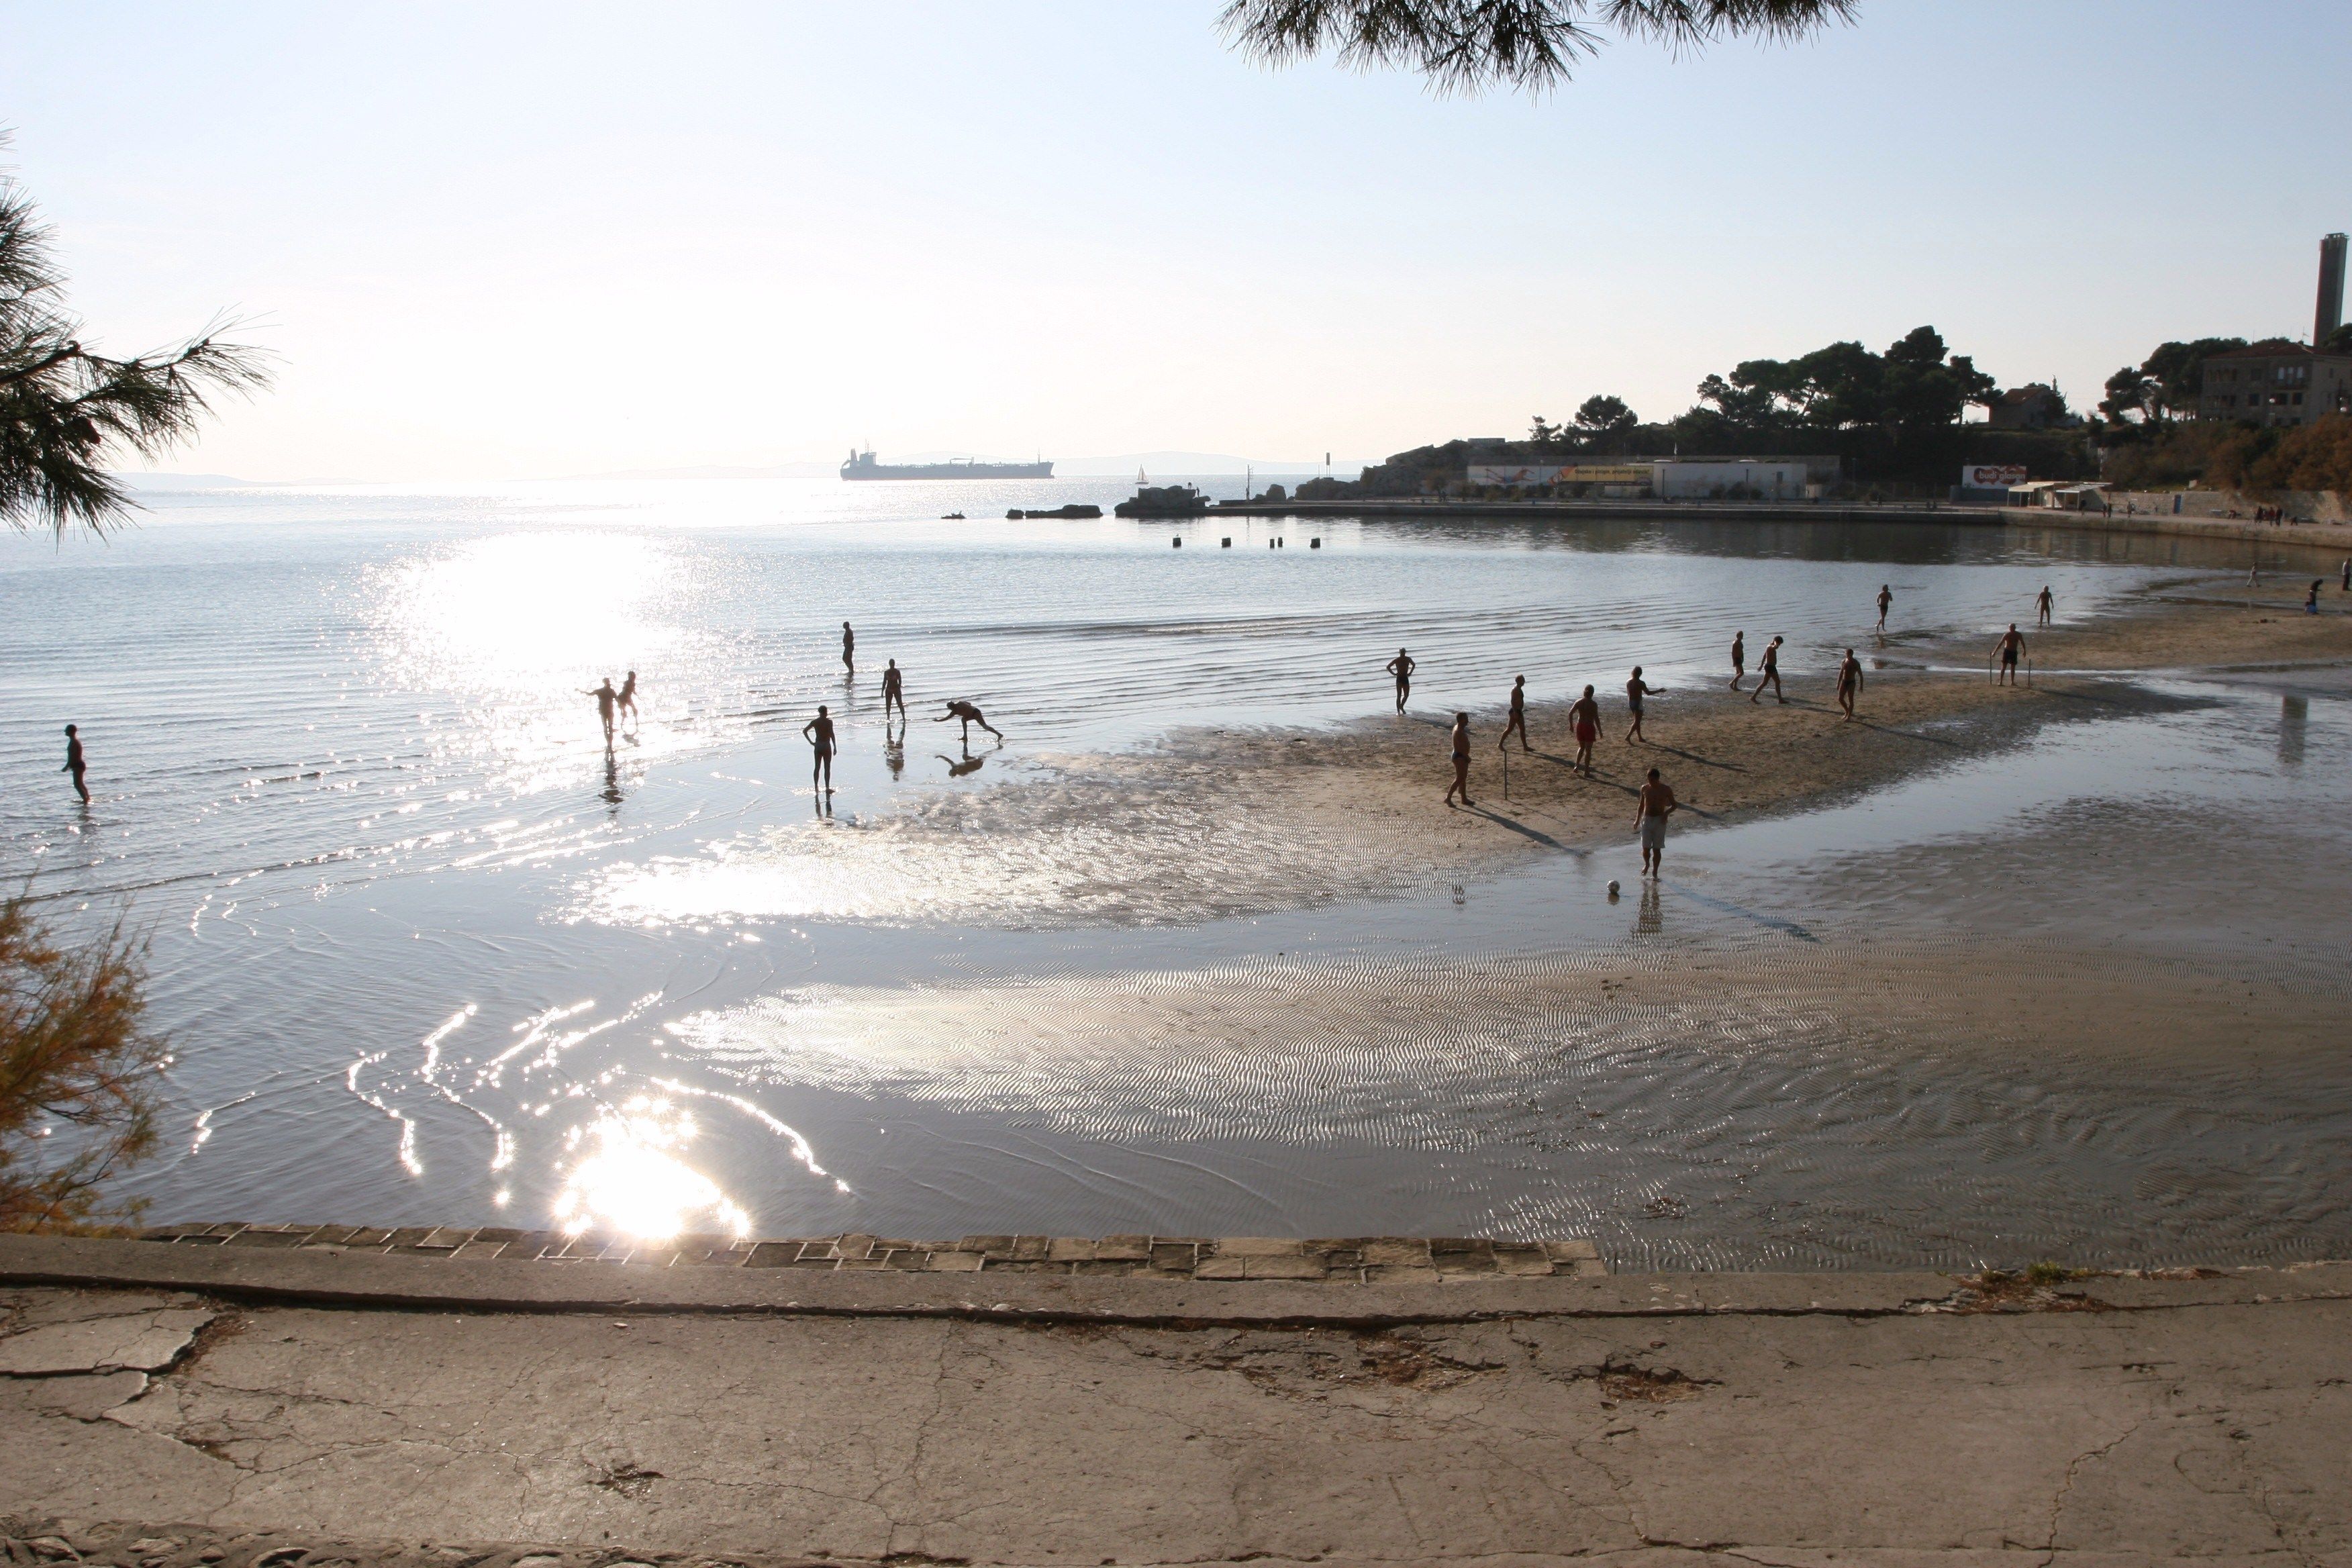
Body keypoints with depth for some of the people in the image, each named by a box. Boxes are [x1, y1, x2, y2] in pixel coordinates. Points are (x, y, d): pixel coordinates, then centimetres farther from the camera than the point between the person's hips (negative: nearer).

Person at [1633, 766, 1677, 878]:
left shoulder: (1666, 790, -5)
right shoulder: (1645, 789, 3)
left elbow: (1674, 806, 3)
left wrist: (1666, 813, -16)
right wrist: (1637, 819, 8)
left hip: (1660, 821, -2)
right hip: (1647, 819, 2)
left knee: (1657, 849, -1)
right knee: (1646, 848, -1)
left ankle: (1655, 872, 11)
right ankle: (1647, 865, 30)